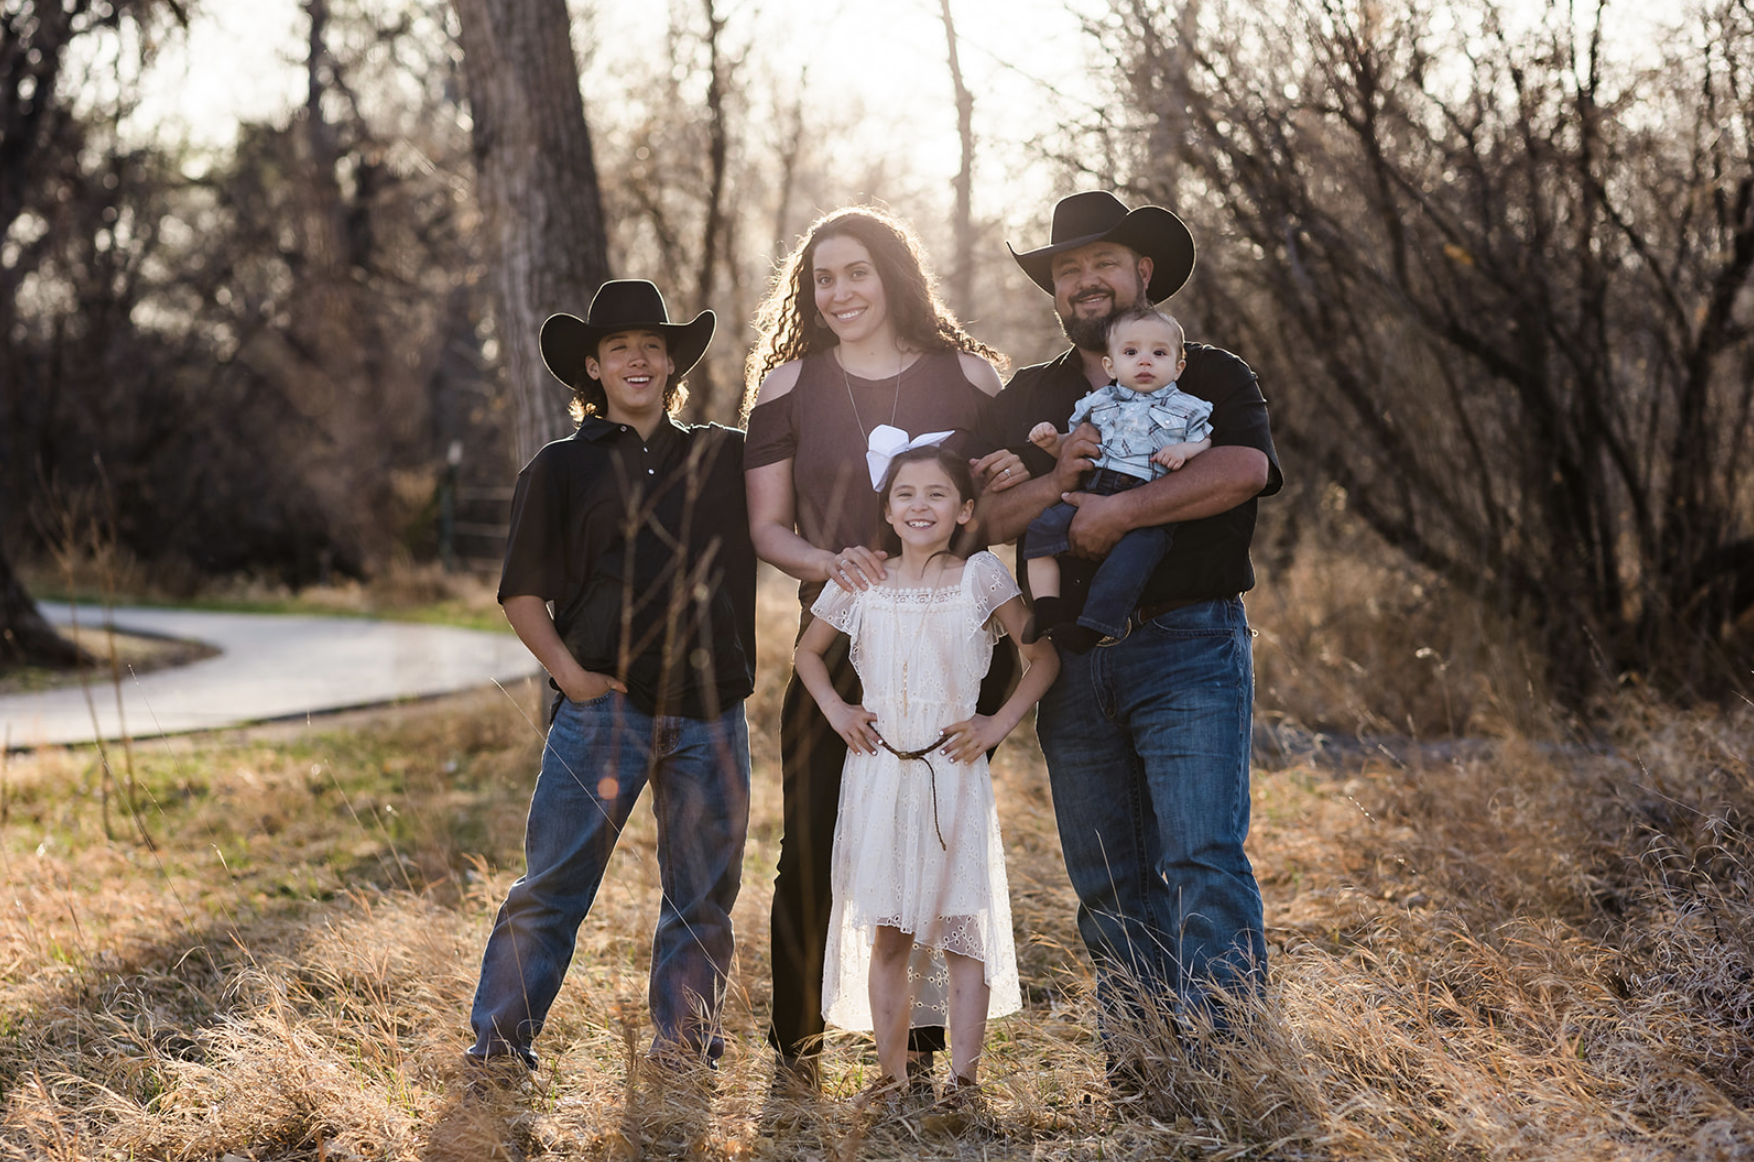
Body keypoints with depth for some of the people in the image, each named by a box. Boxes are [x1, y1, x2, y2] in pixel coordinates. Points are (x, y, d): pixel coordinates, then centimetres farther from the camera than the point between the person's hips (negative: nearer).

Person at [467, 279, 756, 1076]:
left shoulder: (725, 457, 12)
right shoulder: (562, 469, 7)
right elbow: (523, 594, 5)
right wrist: (569, 673, -7)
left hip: (711, 714, 2)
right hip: (604, 706, -2)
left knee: (704, 895, 7)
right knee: (553, 883, -3)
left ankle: (684, 1049, 19)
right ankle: (498, 1046, 4)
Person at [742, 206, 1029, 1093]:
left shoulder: (966, 375, 6)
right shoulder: (788, 386, 5)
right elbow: (766, 527, 4)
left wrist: (1010, 483, -10)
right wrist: (831, 562, -16)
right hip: (838, 638, -1)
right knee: (814, 846, -2)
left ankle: (925, 1051, 18)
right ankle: (795, 1044, 14)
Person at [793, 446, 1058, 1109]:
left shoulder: (980, 577, 0)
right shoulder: (861, 582, 6)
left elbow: (1043, 657, 5)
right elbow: (808, 651, 21)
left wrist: (1000, 723, -4)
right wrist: (835, 710, 7)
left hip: (954, 773, -2)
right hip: (877, 773, 2)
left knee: (963, 927, -2)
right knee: (886, 933, 3)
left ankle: (963, 1081, 1)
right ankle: (894, 1080, 8)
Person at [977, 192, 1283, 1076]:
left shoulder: (1210, 377, 7)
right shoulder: (1027, 399, 18)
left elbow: (1243, 469, -14)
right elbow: (987, 517, 7)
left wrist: (1118, 510, -17)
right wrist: (1058, 483, -12)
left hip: (1187, 648, -4)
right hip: (1071, 662, 4)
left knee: (1204, 860, -13)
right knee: (1108, 879, 5)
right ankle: (1137, 1068, 11)